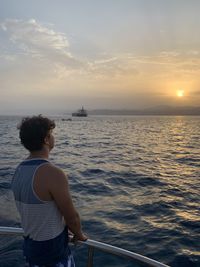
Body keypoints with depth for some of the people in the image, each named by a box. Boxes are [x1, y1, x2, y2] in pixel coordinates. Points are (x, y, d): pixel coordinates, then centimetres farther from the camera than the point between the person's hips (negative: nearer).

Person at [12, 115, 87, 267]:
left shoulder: (19, 170, -2)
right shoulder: (53, 173, -29)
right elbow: (72, 217, -19)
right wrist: (79, 234, 3)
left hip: (30, 246, 7)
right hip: (53, 251, -7)